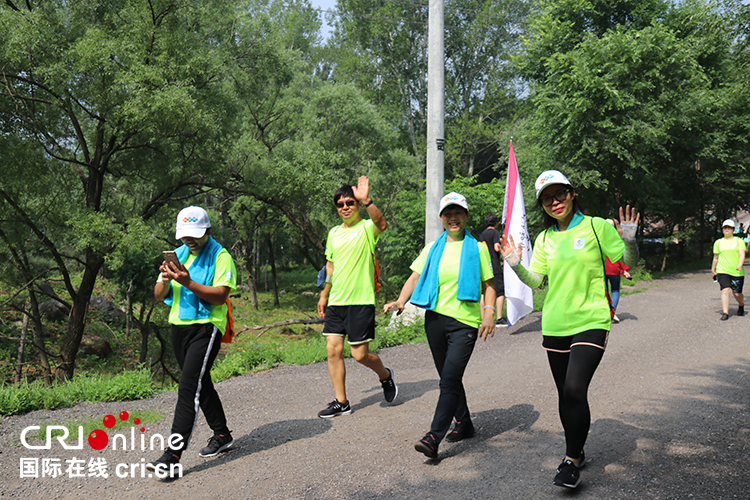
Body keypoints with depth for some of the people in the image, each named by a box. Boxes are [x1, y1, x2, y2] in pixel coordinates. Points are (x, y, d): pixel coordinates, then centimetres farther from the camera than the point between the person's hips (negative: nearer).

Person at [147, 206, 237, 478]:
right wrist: (166, 280, -10)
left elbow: (221, 295, -16)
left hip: (206, 326, -7)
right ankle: (222, 435, 31)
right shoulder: (177, 255, 14)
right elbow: (159, 295, 12)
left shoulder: (220, 256, -5)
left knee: (189, 387, -14)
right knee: (201, 384, 16)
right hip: (179, 326, 7)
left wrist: (188, 283, -25)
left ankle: (173, 455, -13)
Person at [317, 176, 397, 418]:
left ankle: (385, 375, 30)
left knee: (360, 354, -1)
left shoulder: (367, 228, -6)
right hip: (336, 302, 6)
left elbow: (381, 223, -31)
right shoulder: (334, 233, 13)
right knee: (333, 350, 2)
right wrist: (324, 294, 26)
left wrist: (366, 200, -44)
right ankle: (341, 402, 14)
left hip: (360, 301, -6)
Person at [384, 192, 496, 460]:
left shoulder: (477, 248, 3)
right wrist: (400, 302, -9)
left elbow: (489, 284, 5)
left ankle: (434, 437, -14)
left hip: (465, 322, -4)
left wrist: (489, 313, -10)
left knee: (449, 379, -13)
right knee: (449, 378, 14)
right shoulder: (433, 248, 10)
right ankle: (464, 423, 32)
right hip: (435, 319, 4)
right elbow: (415, 277, 7)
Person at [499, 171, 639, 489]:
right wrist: (516, 266, -9)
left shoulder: (596, 226, -3)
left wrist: (629, 240, -20)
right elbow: (535, 281, 8)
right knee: (565, 394, 12)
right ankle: (576, 452, 32)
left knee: (575, 390, -16)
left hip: (591, 322, -4)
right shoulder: (544, 239, 9)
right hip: (555, 325, 5)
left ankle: (572, 460, 2)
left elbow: (629, 262, 0)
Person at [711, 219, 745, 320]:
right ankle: (725, 313, -16)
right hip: (722, 271, 1)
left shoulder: (739, 241, 5)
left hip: (737, 272, -1)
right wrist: (713, 270, 22)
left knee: (737, 293, 4)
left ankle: (741, 306, 36)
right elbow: (716, 258, 20)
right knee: (725, 290, -17)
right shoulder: (718, 242, 11)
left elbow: (742, 255, -7)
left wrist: (740, 264, -25)